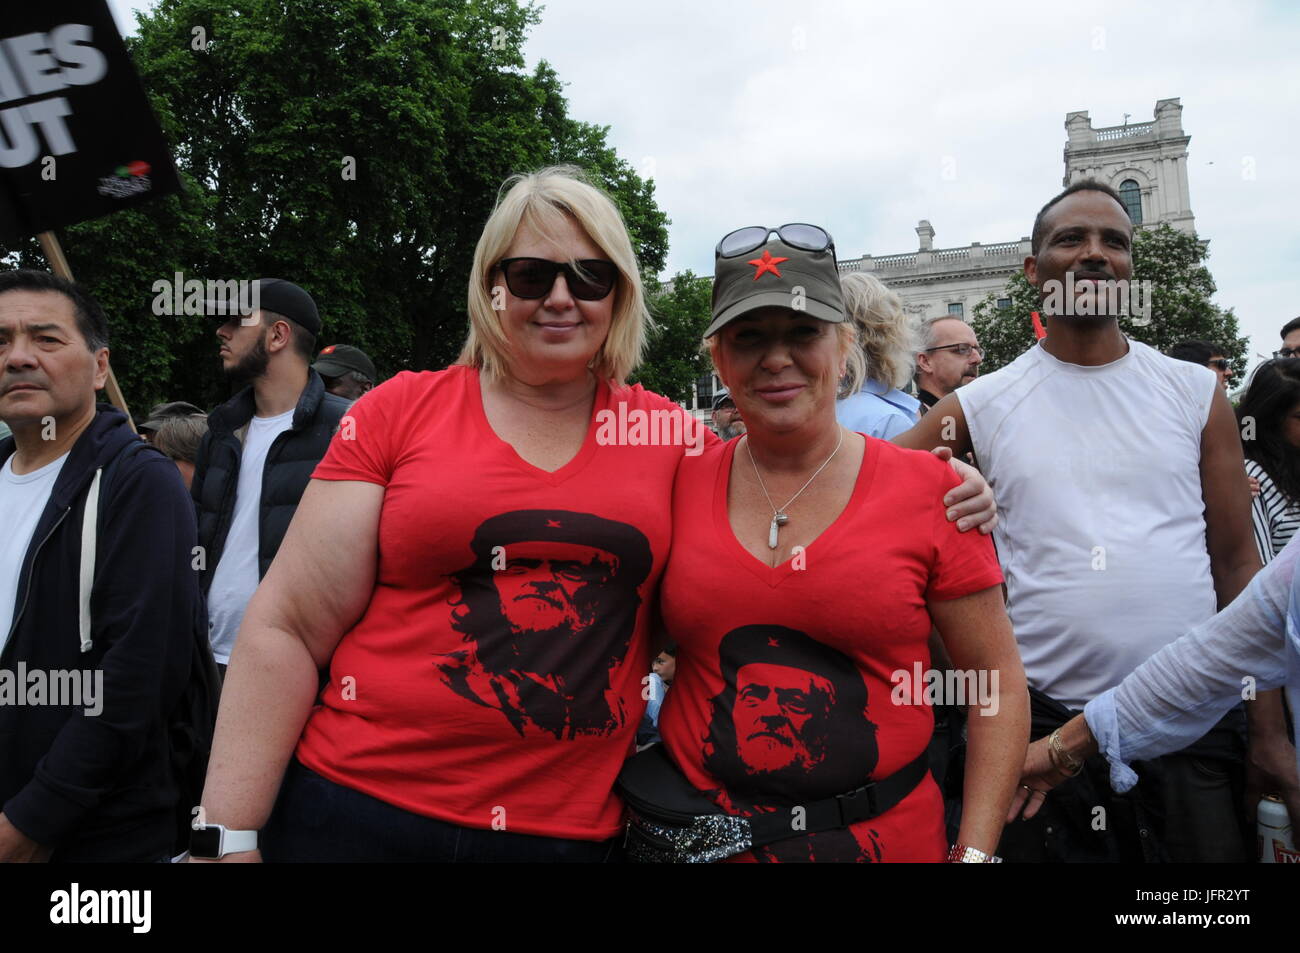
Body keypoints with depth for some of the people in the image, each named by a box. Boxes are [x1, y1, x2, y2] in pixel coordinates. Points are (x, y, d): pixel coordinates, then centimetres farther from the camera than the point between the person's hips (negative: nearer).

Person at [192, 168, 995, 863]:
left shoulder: (671, 436, 3)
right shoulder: (401, 411, -2)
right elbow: (287, 628, -3)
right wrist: (231, 836, -7)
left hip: (578, 830, 2)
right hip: (363, 813, -1)